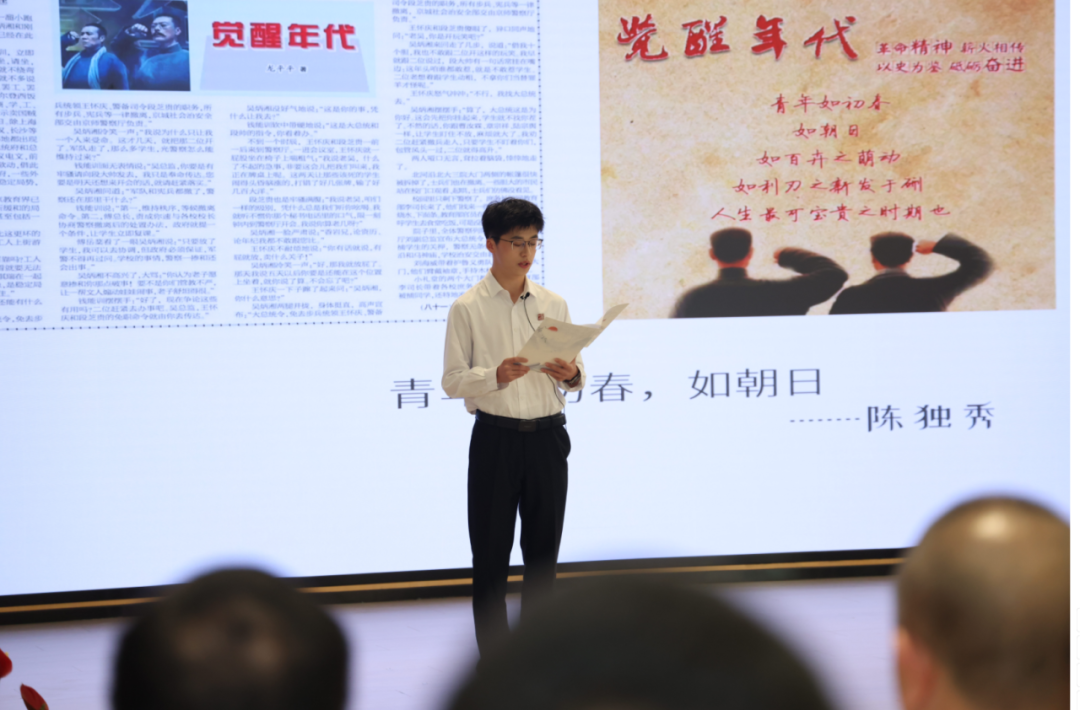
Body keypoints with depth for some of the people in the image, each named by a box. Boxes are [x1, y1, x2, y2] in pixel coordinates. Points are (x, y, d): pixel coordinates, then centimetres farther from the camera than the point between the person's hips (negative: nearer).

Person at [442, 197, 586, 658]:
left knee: (543, 551, 9)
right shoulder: (468, 308, -1)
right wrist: (496, 375, -23)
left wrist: (570, 375, -12)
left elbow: (577, 378, 11)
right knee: (491, 555, 1)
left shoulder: (553, 304, 9)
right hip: (495, 436, -3)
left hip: (547, 435, 3)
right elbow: (452, 380, -6)